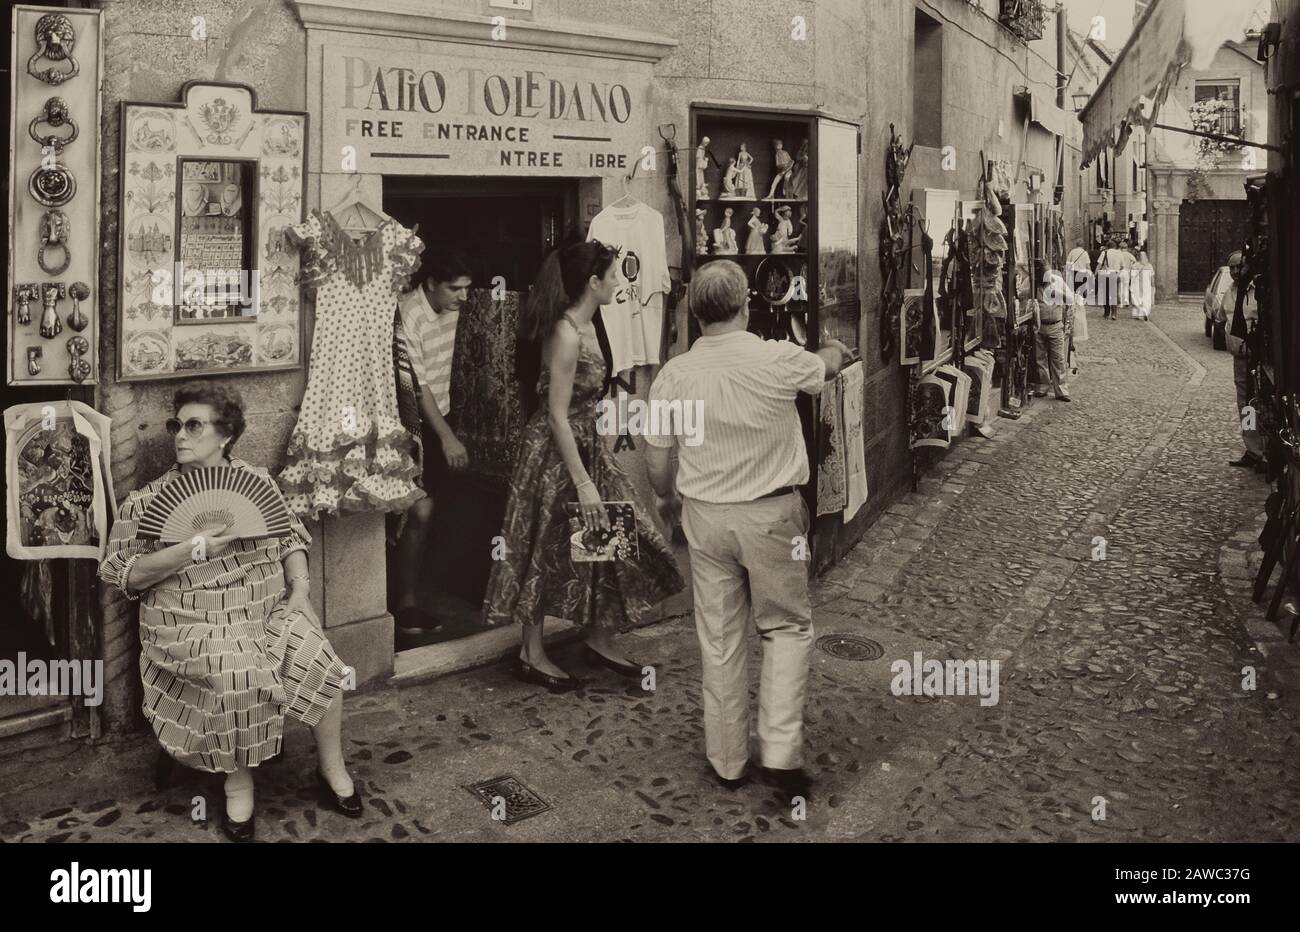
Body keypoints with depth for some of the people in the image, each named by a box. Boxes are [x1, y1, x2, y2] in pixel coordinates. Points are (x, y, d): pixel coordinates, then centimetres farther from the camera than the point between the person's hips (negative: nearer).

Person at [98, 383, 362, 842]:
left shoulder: (257, 479, 11)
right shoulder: (148, 501, 2)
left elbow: (290, 536, 13)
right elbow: (119, 573, -4)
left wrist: (300, 587, -4)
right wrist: (192, 550, -16)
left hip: (271, 611, 3)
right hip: (195, 624, -2)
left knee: (319, 663, -21)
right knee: (237, 674, -31)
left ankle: (332, 769, 3)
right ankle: (238, 782, -5)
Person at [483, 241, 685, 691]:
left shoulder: (586, 327, 6)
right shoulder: (566, 334, -22)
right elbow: (557, 415, -23)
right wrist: (583, 483, -24)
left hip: (586, 444, 9)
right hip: (554, 451, -9)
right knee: (548, 550, 3)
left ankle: (599, 639, 26)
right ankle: (532, 654, 18)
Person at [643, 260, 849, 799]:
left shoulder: (674, 375, -7)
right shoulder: (779, 360, -13)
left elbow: (656, 458, 0)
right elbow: (826, 367, 11)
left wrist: (666, 497, 22)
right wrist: (835, 350, 35)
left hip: (704, 516, 2)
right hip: (771, 514, -2)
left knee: (719, 637, 13)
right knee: (787, 627, 14)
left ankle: (727, 760, 25)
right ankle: (779, 752, 8)